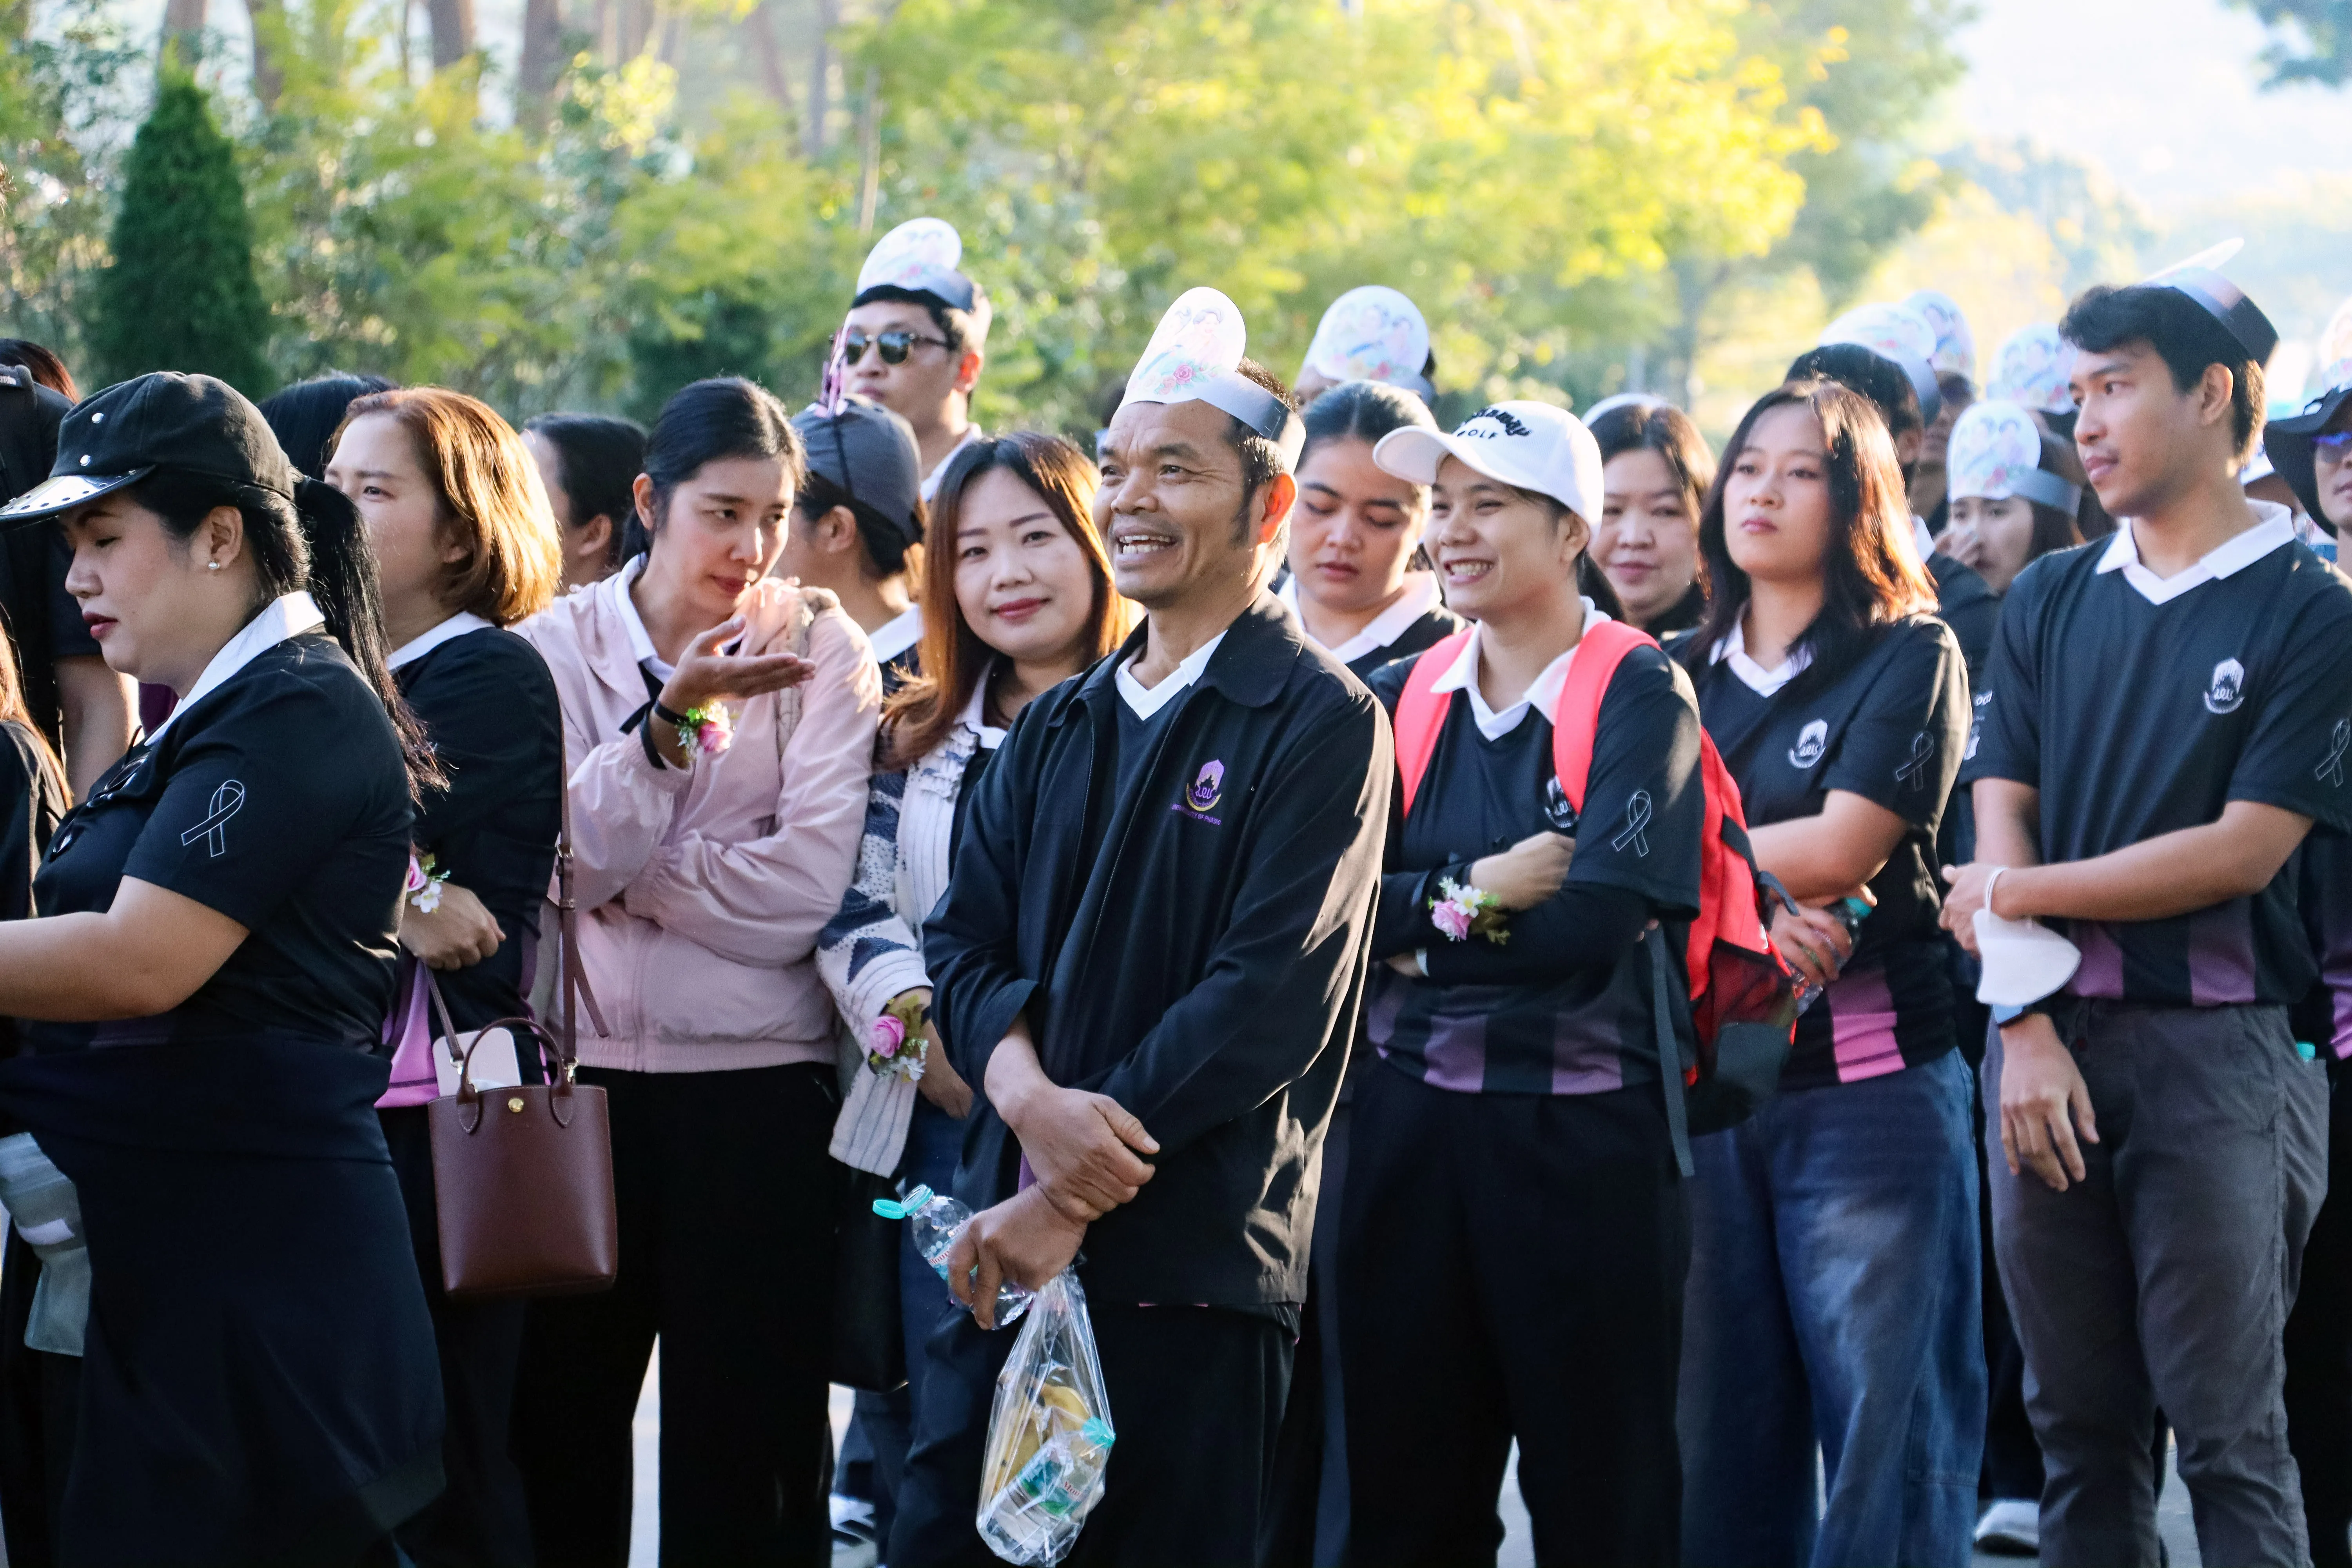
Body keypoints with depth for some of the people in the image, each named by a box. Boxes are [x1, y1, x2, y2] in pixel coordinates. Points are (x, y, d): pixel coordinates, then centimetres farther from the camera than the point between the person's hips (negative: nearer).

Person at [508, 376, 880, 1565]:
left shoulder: (823, 651, 1)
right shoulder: (559, 644, 4)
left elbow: (803, 890, -11)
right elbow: (562, 864, -10)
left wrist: (619, 868, -7)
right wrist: (673, 720, -21)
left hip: (758, 1079, -1)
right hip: (579, 1070, 1)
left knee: (748, 1444, 2)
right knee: (560, 1419, 8)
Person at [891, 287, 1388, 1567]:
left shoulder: (1317, 722, -3)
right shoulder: (1058, 729, 18)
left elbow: (1268, 997, -12)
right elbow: (965, 941, 10)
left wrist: (1072, 1199, -15)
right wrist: (1028, 1095, -13)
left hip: (1190, 1262, -6)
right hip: (1005, 1253, 6)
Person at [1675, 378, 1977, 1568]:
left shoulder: (1911, 658, 0)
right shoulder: (1684, 675, 14)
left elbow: (1840, 849, -11)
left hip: (1866, 1080, -5)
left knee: (1885, 1417, -3)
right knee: (1721, 1426, 7)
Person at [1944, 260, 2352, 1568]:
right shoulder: (2052, 602, 13)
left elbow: (2244, 850, -9)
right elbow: (2002, 820, 6)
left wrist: (2020, 896, -4)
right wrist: (2030, 1026, -7)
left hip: (2218, 1047, -5)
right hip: (2053, 1037, 5)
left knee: (2230, 1428, -5)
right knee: (2078, 1420, 7)